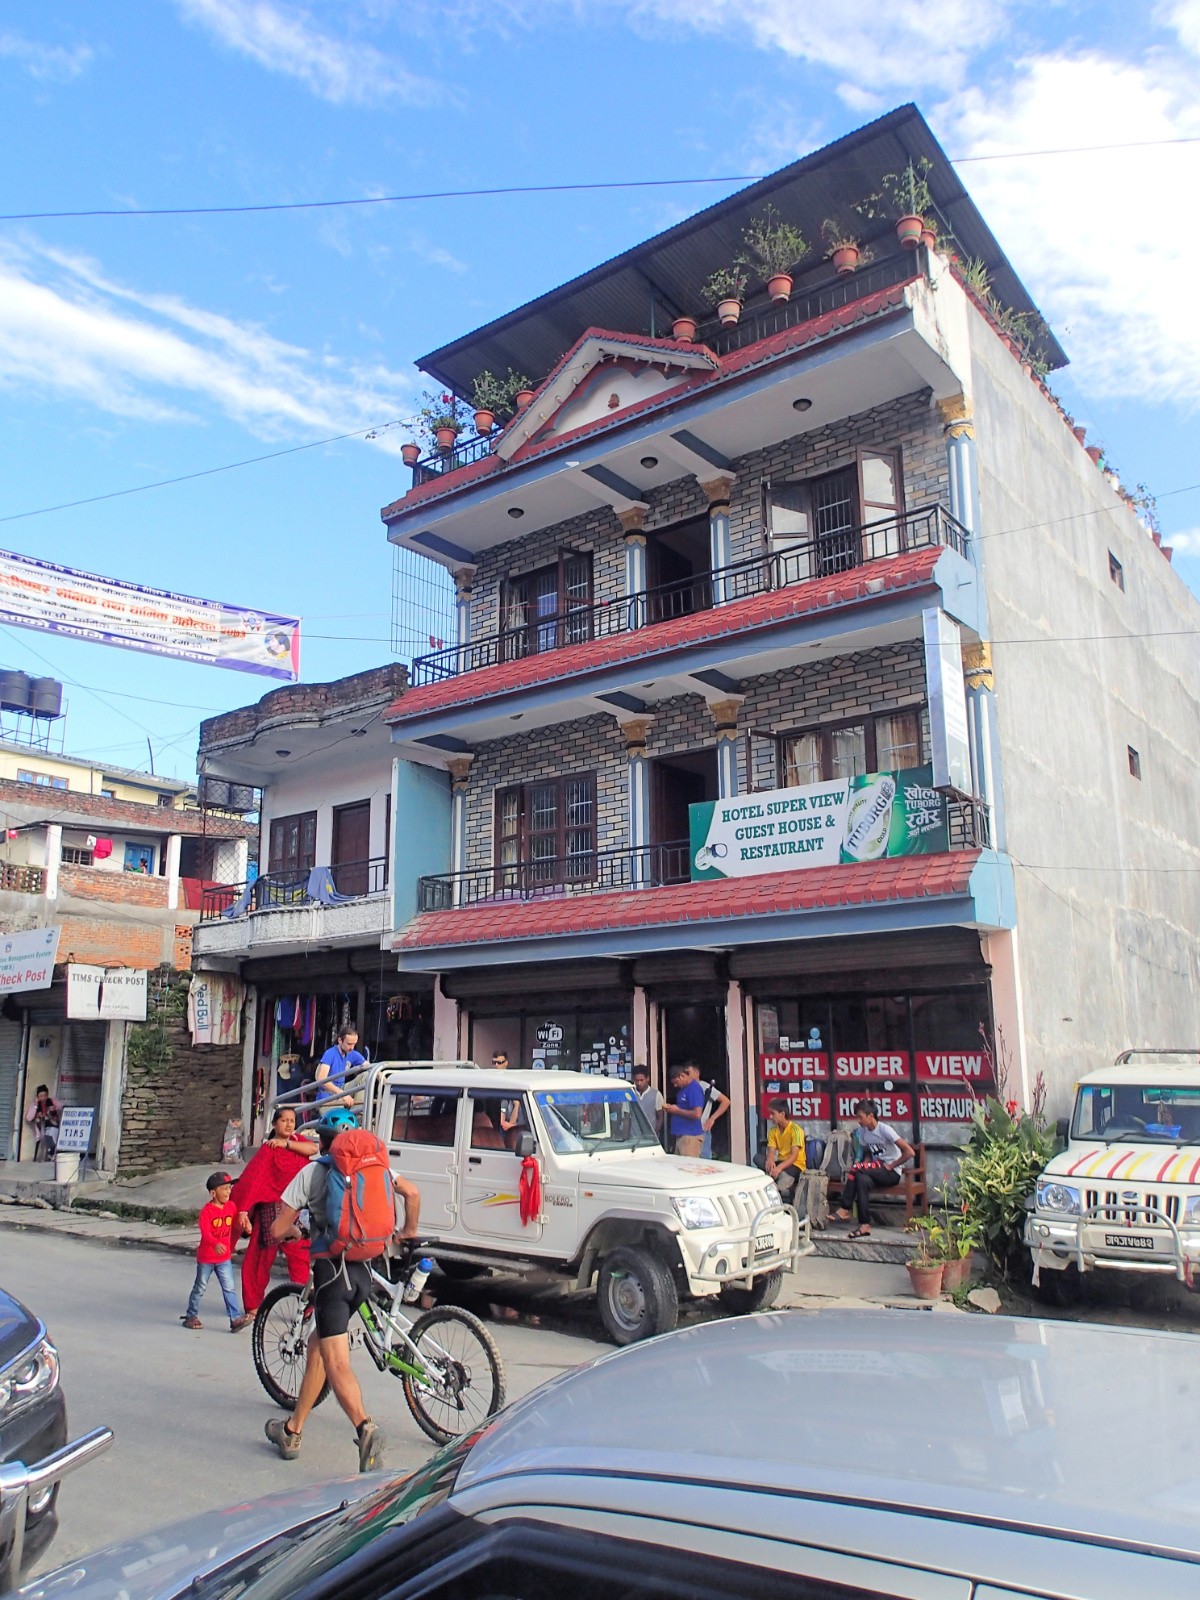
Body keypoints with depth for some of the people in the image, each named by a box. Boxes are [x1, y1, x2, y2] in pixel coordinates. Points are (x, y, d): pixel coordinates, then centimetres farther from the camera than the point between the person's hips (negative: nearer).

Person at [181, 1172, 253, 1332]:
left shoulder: (231, 1207, -2)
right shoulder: (206, 1211, -18)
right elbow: (205, 1232, -31)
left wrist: (231, 1248, 14)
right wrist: (216, 1244, -46)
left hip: (224, 1257, 3)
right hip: (206, 1257, -3)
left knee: (229, 1288, -3)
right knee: (200, 1288, 12)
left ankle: (236, 1318, -5)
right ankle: (191, 1316, 29)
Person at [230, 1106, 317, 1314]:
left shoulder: (298, 1141, 11)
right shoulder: (267, 1149, -5)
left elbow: (312, 1148, -10)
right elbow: (252, 1178, -16)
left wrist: (286, 1143, -16)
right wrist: (243, 1210, -26)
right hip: (272, 1209, -4)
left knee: (300, 1257, 2)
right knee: (260, 1258, 1)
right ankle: (253, 1307, 13)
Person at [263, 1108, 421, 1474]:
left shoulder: (312, 1171, -3)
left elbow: (278, 1230, -3)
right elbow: (411, 1192, 5)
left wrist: (292, 1231, 21)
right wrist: (409, 1231, 23)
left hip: (331, 1270, -5)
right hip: (362, 1272, 5)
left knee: (336, 1363, -7)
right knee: (317, 1348, 22)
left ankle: (365, 1428, -29)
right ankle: (292, 1430, 30)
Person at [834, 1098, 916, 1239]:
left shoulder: (885, 1129, -15)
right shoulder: (862, 1131, 6)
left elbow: (910, 1152, -20)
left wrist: (890, 1166, -16)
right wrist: (864, 1168, -4)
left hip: (892, 1173, -6)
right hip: (876, 1172, 6)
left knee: (856, 1168, -27)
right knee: (862, 1179, -29)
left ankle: (844, 1210, -22)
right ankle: (865, 1225, -32)